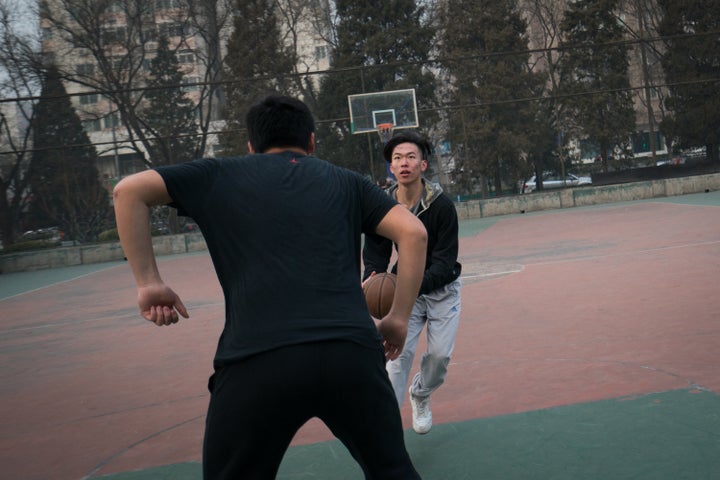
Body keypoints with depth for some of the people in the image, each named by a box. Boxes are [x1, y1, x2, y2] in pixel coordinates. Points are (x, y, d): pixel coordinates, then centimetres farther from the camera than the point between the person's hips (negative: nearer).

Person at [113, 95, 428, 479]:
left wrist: (147, 282, 12)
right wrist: (398, 318, 15)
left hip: (255, 362, -1)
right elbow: (413, 232, 10)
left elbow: (128, 190, 13)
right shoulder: (346, 182, 20)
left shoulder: (222, 174, 18)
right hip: (352, 353, 2)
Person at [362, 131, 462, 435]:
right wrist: (371, 282, -32)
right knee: (400, 352, -13)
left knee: (440, 353, -4)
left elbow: (444, 261, -22)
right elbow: (375, 255, -8)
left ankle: (420, 395, 28)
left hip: (442, 289, -1)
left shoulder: (442, 205, -20)